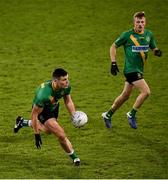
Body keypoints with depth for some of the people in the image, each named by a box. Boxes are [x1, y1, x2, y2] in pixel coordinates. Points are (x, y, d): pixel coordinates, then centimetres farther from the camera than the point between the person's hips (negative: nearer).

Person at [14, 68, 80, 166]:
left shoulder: (66, 86, -26)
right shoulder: (43, 94, -43)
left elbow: (68, 101, -3)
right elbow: (34, 114, -31)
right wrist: (37, 135, -27)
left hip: (53, 107, 7)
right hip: (42, 110, -7)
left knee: (48, 130, 33)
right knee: (61, 135, -15)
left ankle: (23, 122, 55)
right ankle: (74, 157, 9)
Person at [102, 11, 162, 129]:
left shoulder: (149, 34, 5)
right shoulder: (127, 35, -9)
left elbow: (153, 48, 16)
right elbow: (113, 47, 1)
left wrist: (157, 52, -9)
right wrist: (113, 63, -6)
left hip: (139, 70, 7)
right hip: (131, 69, -7)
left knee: (125, 96, 15)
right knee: (146, 92, -18)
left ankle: (108, 115, 32)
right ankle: (132, 115, -2)